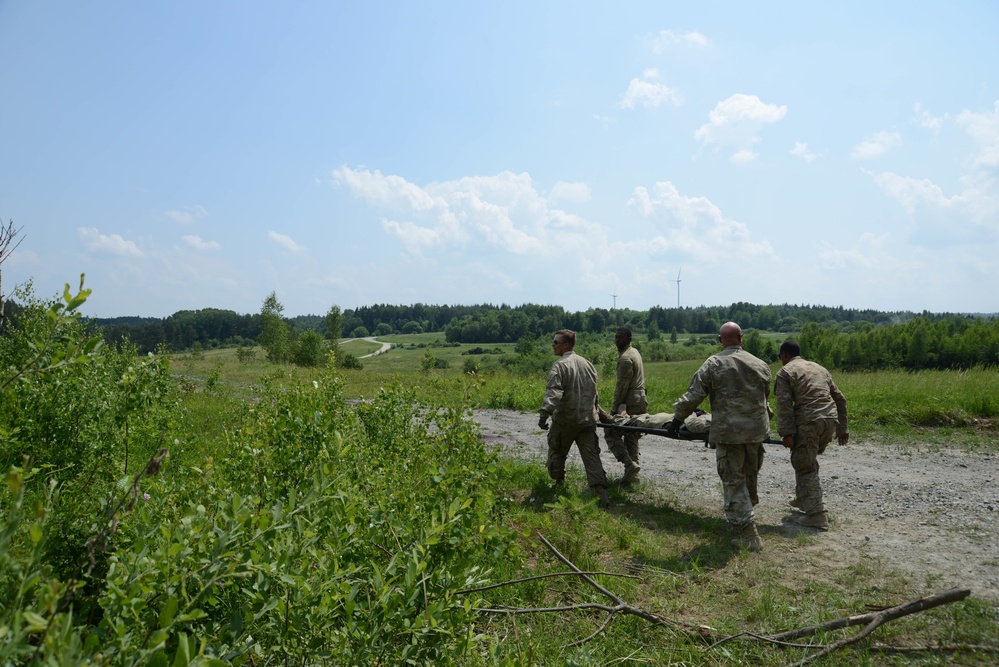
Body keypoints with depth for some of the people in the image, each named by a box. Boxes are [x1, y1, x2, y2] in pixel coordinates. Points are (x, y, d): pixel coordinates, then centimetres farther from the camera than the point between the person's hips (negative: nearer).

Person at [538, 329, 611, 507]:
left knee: (557, 452, 16)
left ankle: (559, 484, 29)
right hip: (588, 419, 6)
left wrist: (544, 414, -34)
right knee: (591, 456, 3)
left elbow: (553, 393, -27)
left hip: (565, 420, -6)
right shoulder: (587, 364, 11)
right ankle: (602, 495, -5)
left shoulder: (560, 366, -13)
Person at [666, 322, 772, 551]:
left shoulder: (714, 364, -7)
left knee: (733, 482, 0)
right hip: (757, 429, 5)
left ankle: (749, 536, 0)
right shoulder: (760, 365, 8)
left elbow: (694, 394, -8)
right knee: (750, 474, 23)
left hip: (728, 431, -5)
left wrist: (677, 417, 4)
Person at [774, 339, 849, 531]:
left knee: (805, 466, -1)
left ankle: (816, 514, -6)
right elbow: (840, 398, 24)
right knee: (808, 460, 23)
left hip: (809, 423, -7)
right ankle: (802, 498, 34)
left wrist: (786, 433, -10)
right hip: (831, 420, 7)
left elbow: (784, 405, -9)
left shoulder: (785, 372, 4)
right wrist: (842, 428, 27)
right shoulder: (819, 368, 25)